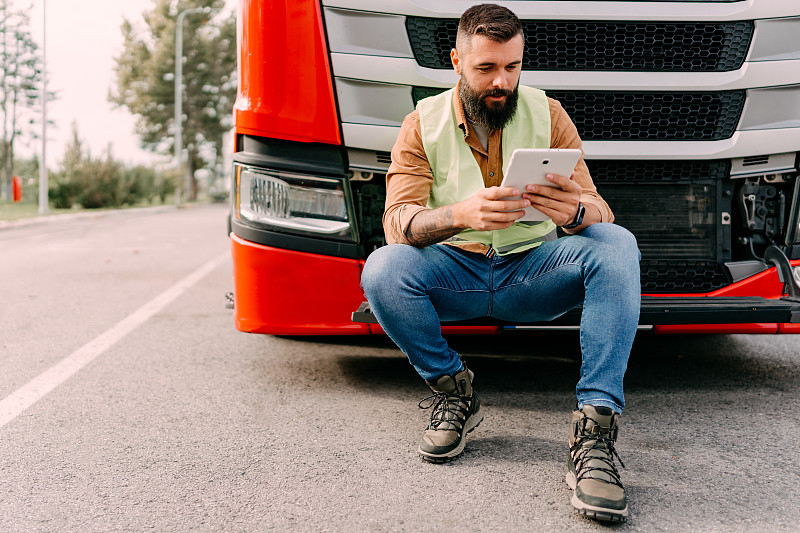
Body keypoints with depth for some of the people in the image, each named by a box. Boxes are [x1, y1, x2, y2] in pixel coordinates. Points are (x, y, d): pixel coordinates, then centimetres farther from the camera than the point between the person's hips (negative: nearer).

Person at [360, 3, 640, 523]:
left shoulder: (547, 115, 0)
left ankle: (595, 430, -31)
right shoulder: (423, 125, -3)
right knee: (382, 270, -31)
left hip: (533, 270, 1)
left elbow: (600, 211, -9)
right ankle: (454, 394, -7)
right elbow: (397, 221, -17)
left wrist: (577, 211, -36)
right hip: (455, 273, 0)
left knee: (616, 246, -28)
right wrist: (458, 214, -40)